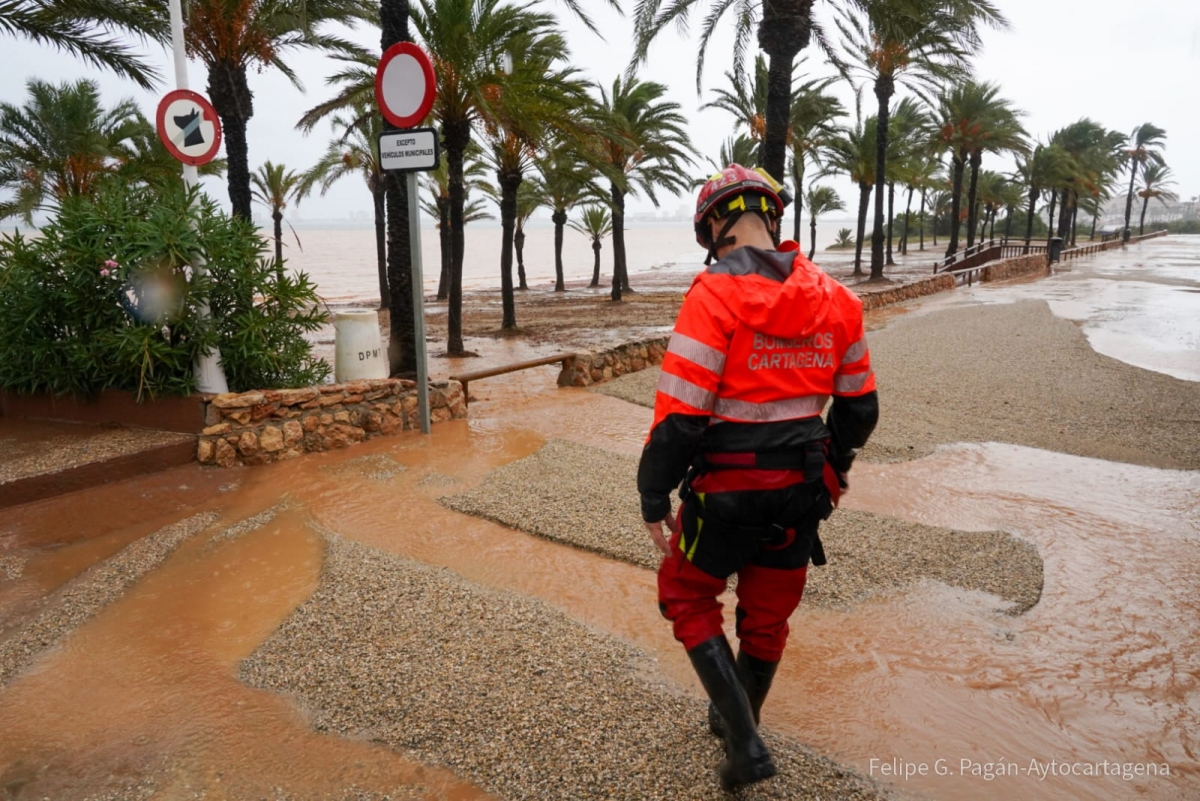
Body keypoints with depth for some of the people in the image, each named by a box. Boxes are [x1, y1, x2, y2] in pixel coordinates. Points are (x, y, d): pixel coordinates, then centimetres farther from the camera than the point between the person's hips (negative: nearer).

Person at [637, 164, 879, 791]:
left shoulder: (714, 298, -19)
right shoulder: (833, 299, 1)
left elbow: (679, 416, -21)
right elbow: (859, 406, 9)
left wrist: (653, 499, -9)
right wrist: (831, 469, 24)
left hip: (727, 489, -6)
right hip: (801, 490, 6)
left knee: (688, 598, 17)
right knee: (768, 617, 21)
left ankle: (744, 741, 11)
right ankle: (735, 721, 45)